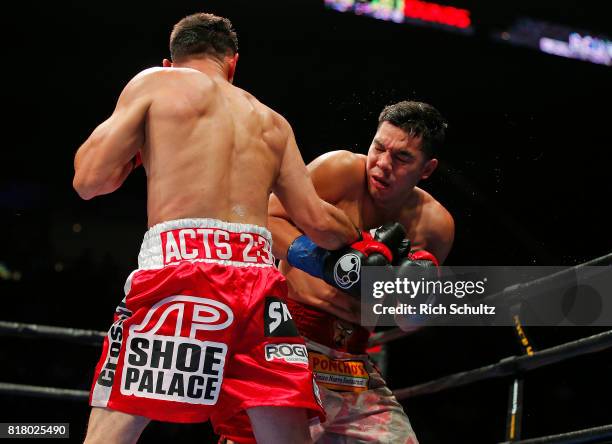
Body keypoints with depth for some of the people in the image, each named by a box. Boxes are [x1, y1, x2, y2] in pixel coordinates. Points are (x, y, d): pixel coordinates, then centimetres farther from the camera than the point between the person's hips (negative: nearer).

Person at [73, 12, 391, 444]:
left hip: (180, 264, -4)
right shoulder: (272, 122, 26)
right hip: (260, 277, 4)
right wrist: (366, 241, 41)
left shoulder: (155, 82, 14)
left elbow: (89, 179, 7)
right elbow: (316, 219, 21)